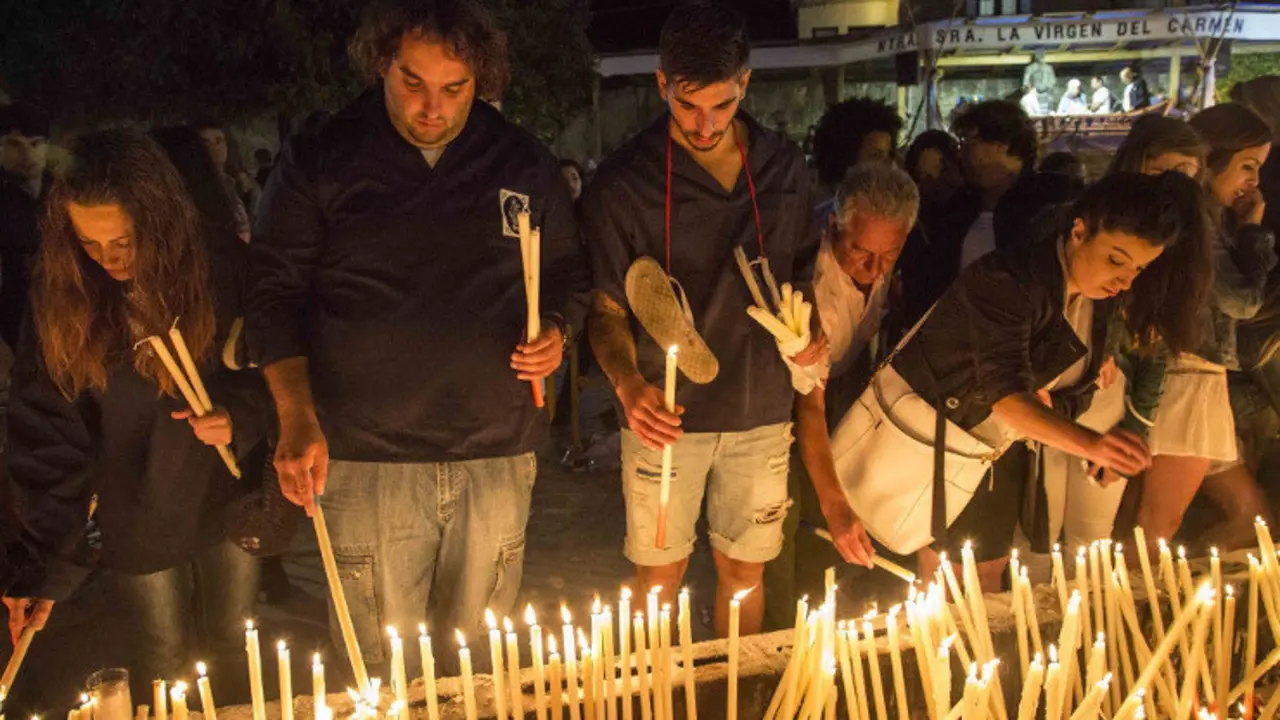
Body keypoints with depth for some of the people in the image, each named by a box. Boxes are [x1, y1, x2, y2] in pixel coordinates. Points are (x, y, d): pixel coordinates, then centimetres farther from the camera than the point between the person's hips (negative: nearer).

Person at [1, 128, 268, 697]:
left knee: (238, 661, 15)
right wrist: (50, 566, -13)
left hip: (228, 505, 0)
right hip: (133, 527, 1)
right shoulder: (60, 299, -10)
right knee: (163, 678, 12)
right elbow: (46, 437, -8)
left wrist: (243, 416, -21)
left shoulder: (226, 276, -14)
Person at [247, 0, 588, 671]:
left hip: (497, 457, 2)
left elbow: (568, 275, 19)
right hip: (366, 461, -2)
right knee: (381, 670, 5)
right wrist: (298, 418, -10)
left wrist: (554, 330, -3)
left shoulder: (526, 164, 6)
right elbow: (275, 294, 2)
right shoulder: (318, 162, 0)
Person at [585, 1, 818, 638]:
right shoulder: (623, 182, -9)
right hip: (666, 412, -3)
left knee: (745, 568, 15)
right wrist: (628, 383, -24)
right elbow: (607, 306, -5)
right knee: (660, 570, 7)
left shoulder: (783, 167, 3)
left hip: (760, 409, 3)